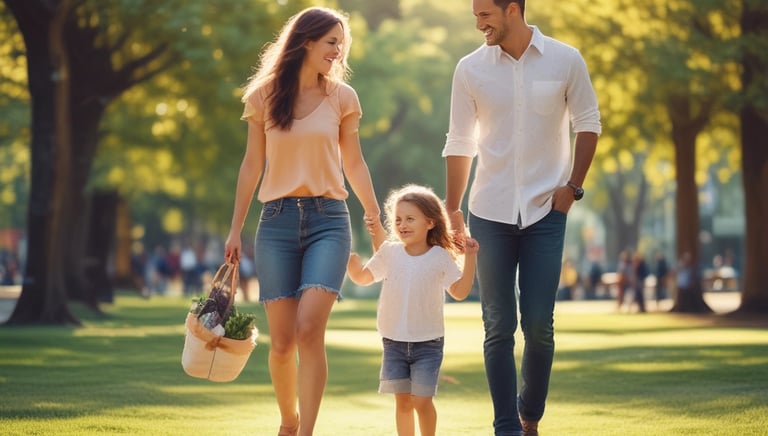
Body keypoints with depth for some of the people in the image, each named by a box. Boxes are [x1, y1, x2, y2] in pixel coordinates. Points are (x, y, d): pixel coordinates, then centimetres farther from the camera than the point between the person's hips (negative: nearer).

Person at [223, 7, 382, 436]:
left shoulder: (342, 96, 5)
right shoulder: (264, 95, 5)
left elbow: (354, 163, 13)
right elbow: (252, 165, 10)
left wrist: (378, 223, 13)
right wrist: (236, 229, 10)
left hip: (328, 220, -1)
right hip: (277, 221, 1)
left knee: (309, 331, -18)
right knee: (282, 341, -1)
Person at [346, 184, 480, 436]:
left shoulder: (440, 257, -3)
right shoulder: (389, 253, 2)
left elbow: (460, 292, -1)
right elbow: (361, 277, 10)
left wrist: (470, 258, -9)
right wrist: (347, 252, -6)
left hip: (428, 342, -2)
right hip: (394, 342, 2)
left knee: (422, 401, -7)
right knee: (402, 401, 4)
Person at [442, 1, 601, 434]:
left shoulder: (566, 61, -2)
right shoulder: (471, 69, 0)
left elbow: (588, 123, 7)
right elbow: (460, 144, 6)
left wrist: (573, 187, -2)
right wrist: (452, 209, 5)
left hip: (546, 212, -1)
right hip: (490, 214, 1)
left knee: (539, 325, -3)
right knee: (499, 327, 1)